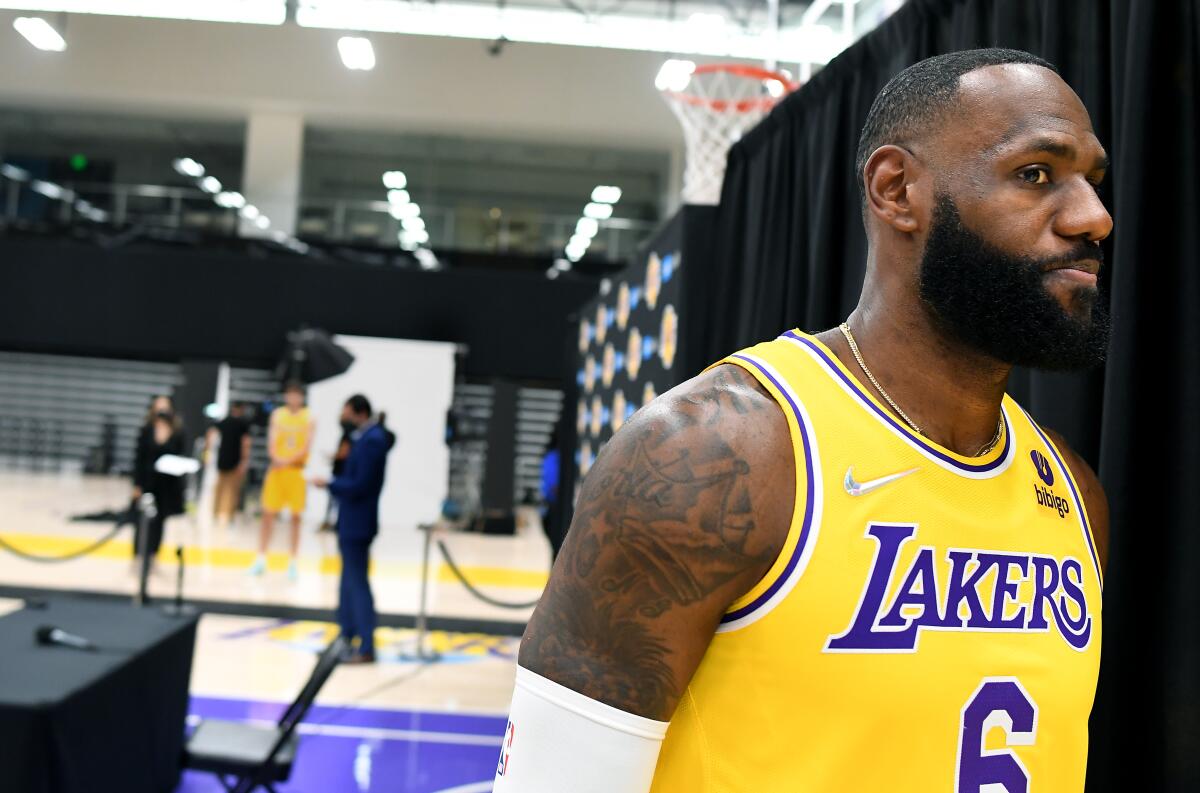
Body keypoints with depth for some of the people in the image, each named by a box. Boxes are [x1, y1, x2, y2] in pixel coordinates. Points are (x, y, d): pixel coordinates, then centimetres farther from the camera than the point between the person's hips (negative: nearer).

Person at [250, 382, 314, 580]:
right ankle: (261, 559, 11)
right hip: (276, 469, 2)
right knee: (268, 513, 2)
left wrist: (289, 460, -21)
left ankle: (292, 562, 8)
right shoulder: (277, 414, 7)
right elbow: (272, 441, -1)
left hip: (297, 470, -2)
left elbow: (306, 447, -8)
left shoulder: (309, 418, 0)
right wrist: (276, 458, -20)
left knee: (296, 517, 1)